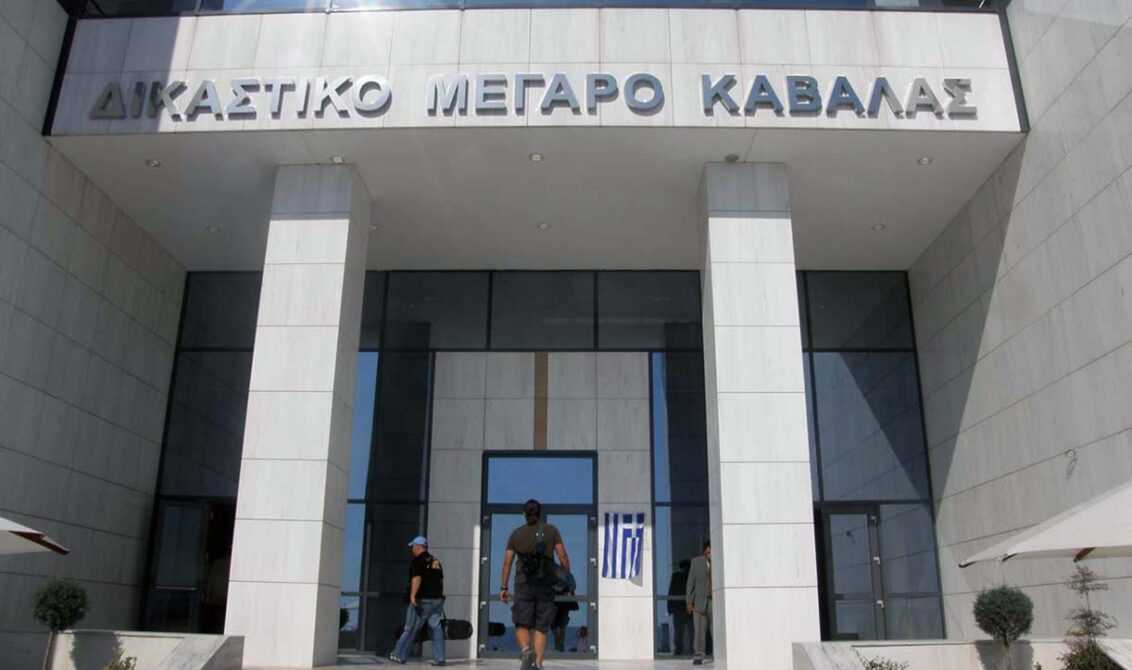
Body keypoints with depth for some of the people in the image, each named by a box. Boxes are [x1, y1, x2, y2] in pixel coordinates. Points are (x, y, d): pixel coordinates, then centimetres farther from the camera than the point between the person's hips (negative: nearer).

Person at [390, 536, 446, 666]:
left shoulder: (417, 560, -7)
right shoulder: (436, 561, 16)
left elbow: (417, 578, -21)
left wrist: (412, 595, -27)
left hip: (422, 600, -7)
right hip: (437, 599, 7)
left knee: (410, 629, 2)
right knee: (436, 628, 4)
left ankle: (399, 655, 10)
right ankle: (439, 658, 0)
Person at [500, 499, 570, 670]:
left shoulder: (516, 534, 8)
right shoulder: (551, 531, 6)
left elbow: (507, 562, 5)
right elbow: (563, 556, -3)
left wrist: (504, 588, 7)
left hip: (524, 584, 0)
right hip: (546, 585, 0)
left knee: (522, 624, 5)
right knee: (541, 627, 6)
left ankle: (525, 650, -23)